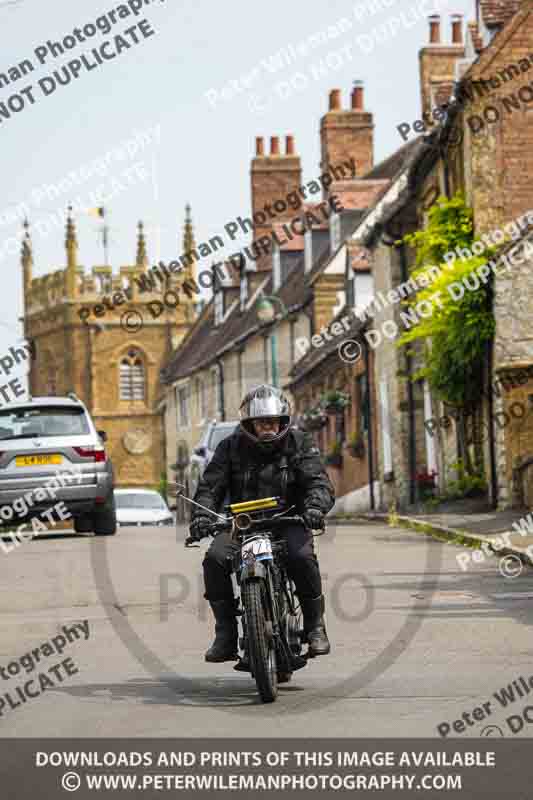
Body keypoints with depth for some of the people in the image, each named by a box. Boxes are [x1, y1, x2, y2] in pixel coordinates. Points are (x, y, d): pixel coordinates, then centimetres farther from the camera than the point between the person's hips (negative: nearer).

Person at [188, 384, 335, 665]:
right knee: (214, 559, -25)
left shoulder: (300, 444, 3)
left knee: (302, 557, -33)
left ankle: (315, 626, -14)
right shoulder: (231, 447, 6)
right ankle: (226, 635, -14)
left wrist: (315, 506, -31)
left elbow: (320, 482, -8)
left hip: (287, 521, -2)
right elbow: (210, 486, 1)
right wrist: (202, 514, -21)